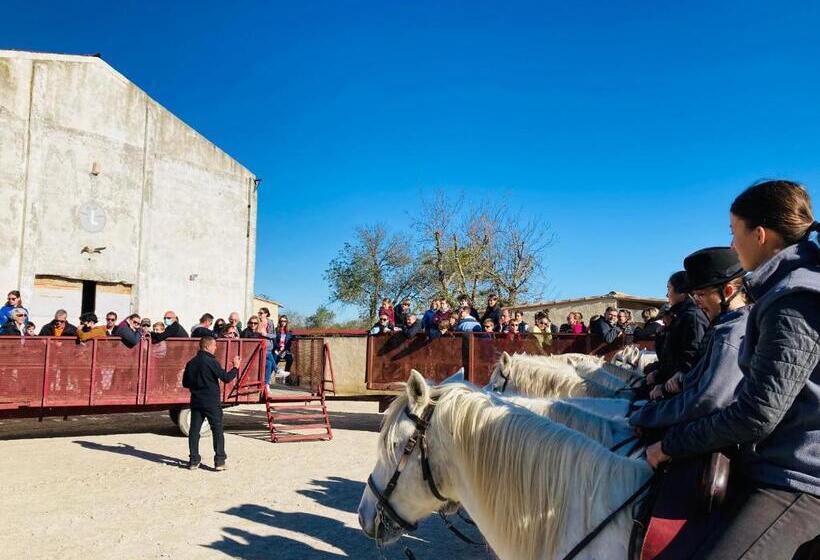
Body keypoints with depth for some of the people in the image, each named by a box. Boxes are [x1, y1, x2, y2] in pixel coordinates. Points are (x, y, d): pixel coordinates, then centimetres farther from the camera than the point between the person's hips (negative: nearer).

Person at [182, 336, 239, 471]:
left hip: (196, 401, 6)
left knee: (194, 430, 11)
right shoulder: (211, 361, -13)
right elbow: (226, 378, -13)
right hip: (212, 402, -5)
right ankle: (219, 461, 0)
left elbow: (185, 383, 12)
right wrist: (236, 367, -1)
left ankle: (193, 460, 13)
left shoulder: (191, 363, 5)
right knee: (217, 430, 2)